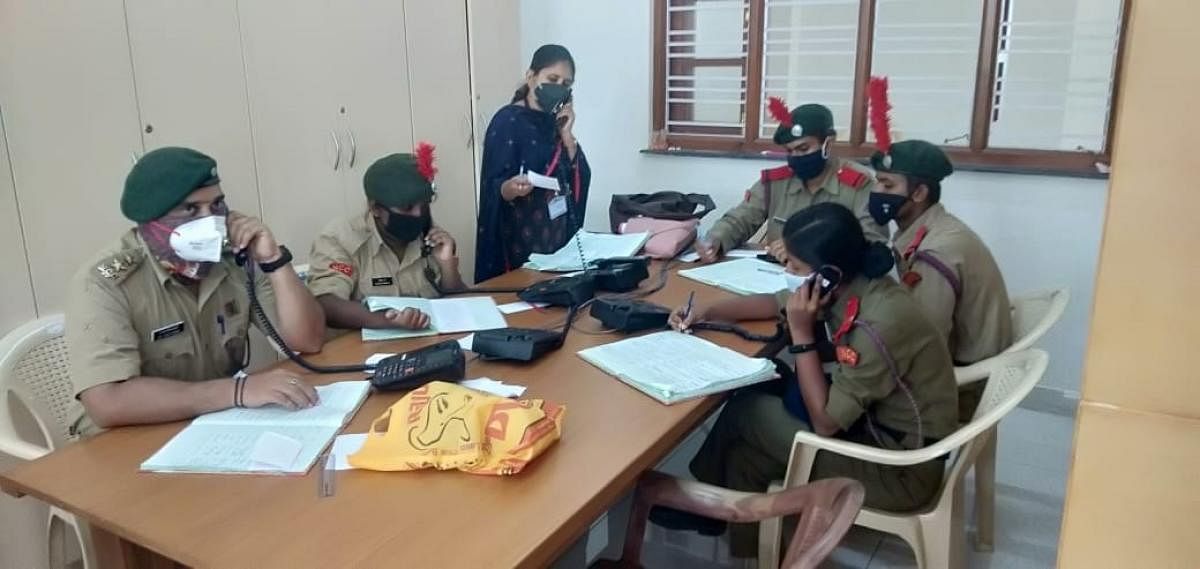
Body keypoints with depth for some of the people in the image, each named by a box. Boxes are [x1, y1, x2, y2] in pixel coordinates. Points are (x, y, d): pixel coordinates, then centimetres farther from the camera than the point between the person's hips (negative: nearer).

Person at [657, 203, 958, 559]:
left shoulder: (879, 325, -31)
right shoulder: (851, 286, -6)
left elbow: (825, 422, -23)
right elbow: (776, 303, 11)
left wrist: (801, 332, -23)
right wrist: (706, 313, 2)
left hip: (902, 467, -8)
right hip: (878, 423, 8)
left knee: (745, 412, -4)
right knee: (758, 398, 7)